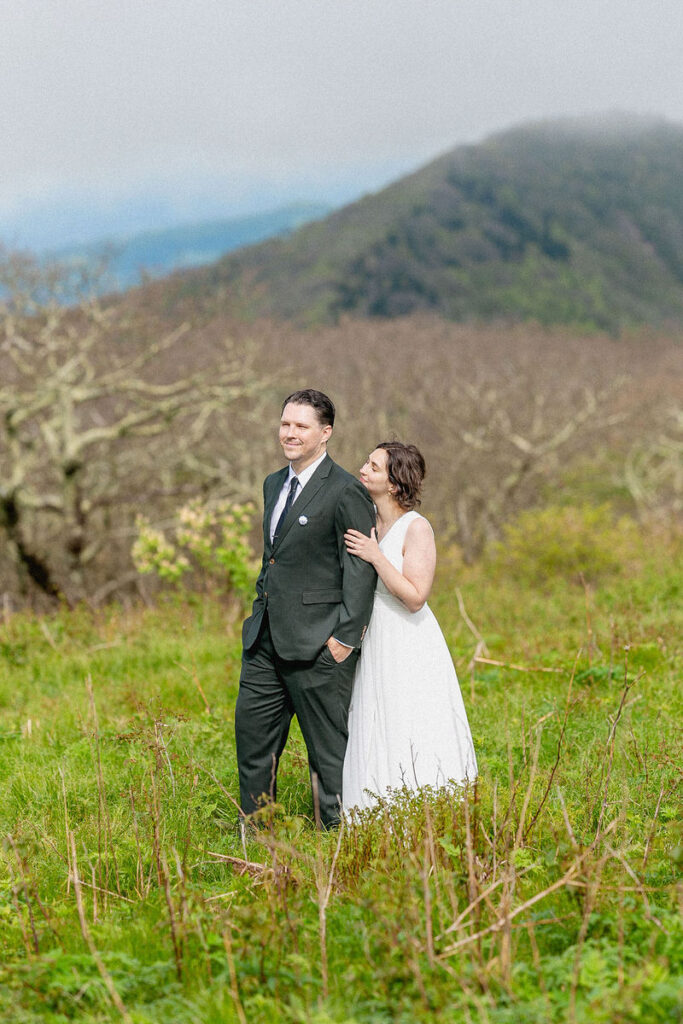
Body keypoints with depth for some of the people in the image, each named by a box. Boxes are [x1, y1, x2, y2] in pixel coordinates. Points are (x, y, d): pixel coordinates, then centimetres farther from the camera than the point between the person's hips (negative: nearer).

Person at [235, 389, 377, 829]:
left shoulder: (347, 492, -12)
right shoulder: (274, 484, 14)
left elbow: (361, 570, -14)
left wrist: (346, 636, -17)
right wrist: (261, 609, 18)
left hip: (317, 643, -8)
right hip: (266, 639, 8)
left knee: (328, 748, 2)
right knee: (252, 734, 12)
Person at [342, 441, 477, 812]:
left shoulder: (416, 528, -14)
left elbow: (415, 597, -20)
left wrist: (376, 556, -22)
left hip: (408, 647, -7)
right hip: (371, 642, 7)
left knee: (411, 737, -1)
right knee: (376, 738, 11)